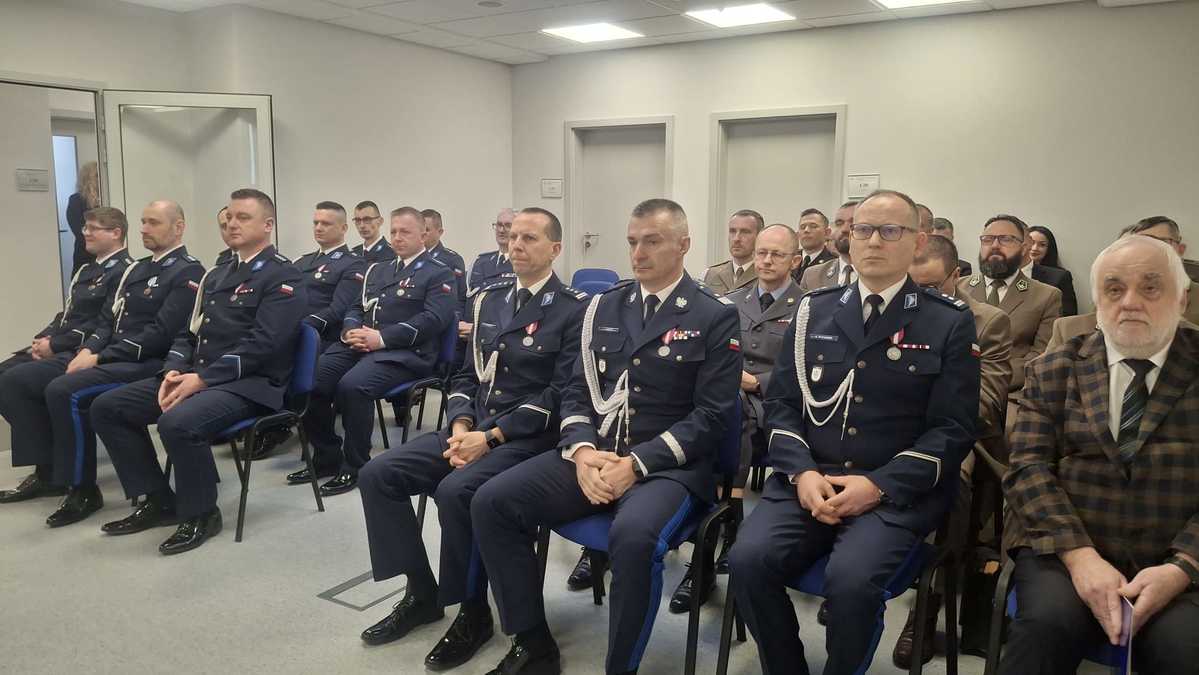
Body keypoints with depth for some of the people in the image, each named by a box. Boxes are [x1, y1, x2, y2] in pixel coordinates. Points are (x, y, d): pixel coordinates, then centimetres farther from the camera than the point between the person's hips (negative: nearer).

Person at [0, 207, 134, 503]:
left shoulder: (124, 272, -10)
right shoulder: (87, 270, 20)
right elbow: (66, 315, 20)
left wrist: (54, 345, -16)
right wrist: (44, 339, 1)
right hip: (59, 349, 10)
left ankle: (49, 471, -13)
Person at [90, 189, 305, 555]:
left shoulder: (282, 276, -7)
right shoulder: (216, 275, 20)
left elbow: (261, 343, -18)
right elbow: (190, 332, 17)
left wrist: (201, 379, -20)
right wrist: (174, 372, -3)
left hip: (249, 384, -9)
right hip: (195, 375, 9)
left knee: (178, 423, -34)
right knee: (106, 407, 0)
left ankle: (201, 513, -10)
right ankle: (157, 499, 9)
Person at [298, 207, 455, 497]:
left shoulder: (438, 273, 3)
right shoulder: (377, 269, 26)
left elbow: (434, 319, -11)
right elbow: (356, 308, 23)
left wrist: (382, 339, -18)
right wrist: (351, 331, -4)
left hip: (405, 353, -6)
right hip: (360, 345, 7)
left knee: (352, 385, -33)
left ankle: (354, 467, -15)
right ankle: (326, 458, 2)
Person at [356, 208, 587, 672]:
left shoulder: (574, 309, -7)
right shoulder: (489, 298, 14)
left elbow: (561, 394, -14)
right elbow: (468, 374, 15)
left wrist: (492, 436, -18)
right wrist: (461, 426, -5)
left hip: (531, 438, -7)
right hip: (473, 427, 7)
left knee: (455, 490, -31)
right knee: (378, 474, -8)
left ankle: (473, 611, -8)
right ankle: (421, 592, 7)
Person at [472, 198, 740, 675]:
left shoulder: (715, 317, -3)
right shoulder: (604, 306, 12)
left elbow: (710, 417, -9)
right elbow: (576, 393, 11)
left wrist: (637, 463, -19)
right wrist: (582, 451, -10)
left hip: (667, 465, -5)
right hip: (594, 454, 5)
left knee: (634, 535, -36)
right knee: (491, 502, -13)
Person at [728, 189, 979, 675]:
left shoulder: (950, 323, 2)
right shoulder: (813, 311, 11)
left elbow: (953, 429, -3)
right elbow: (781, 405, 8)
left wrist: (878, 485, -15)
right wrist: (802, 473, -10)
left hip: (899, 492, -2)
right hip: (808, 481, 3)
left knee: (851, 578, -29)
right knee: (748, 560, -22)